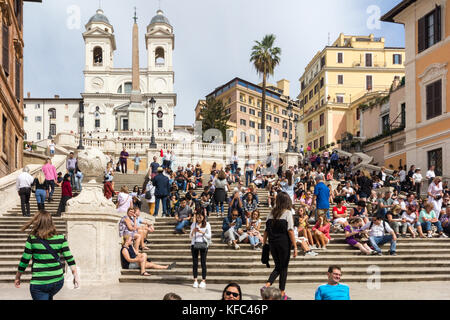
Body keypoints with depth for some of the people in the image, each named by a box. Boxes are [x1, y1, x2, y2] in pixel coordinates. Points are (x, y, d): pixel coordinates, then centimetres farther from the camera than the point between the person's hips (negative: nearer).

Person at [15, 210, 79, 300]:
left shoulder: (32, 239, -9)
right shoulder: (61, 238, -4)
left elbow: (24, 261, -4)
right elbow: (69, 258, -4)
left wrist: (17, 277, 10)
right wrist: (76, 276, 4)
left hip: (39, 283, -4)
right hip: (58, 280, 4)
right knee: (49, 297, 31)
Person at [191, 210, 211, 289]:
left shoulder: (207, 224, 4)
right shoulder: (194, 224, 10)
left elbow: (209, 236, 0)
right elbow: (191, 236, 10)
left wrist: (202, 232, -15)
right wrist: (193, 231, -11)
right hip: (194, 243, 2)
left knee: (203, 262, -3)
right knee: (195, 262, 1)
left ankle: (203, 281, 1)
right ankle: (195, 280, 6)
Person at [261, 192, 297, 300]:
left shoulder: (272, 213, 7)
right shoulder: (287, 212, -6)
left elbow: (266, 230, 5)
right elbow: (290, 231, -11)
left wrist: (264, 243, 12)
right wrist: (295, 247, -8)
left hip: (272, 243, 5)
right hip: (284, 243, -5)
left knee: (277, 267, 15)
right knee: (283, 268, 6)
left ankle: (266, 286, -4)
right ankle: (282, 294, 10)